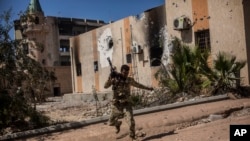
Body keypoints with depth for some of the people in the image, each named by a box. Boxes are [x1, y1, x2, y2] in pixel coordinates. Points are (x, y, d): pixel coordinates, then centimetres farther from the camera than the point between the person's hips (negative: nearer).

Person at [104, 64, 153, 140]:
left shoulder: (129, 80, 1)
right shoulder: (114, 78, -6)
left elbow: (138, 85, 19)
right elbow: (105, 86, -17)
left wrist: (148, 88, 23)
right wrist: (109, 78, -33)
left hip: (126, 104, 0)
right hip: (117, 104, 0)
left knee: (131, 120, -16)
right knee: (111, 122, 5)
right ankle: (118, 124, 42)